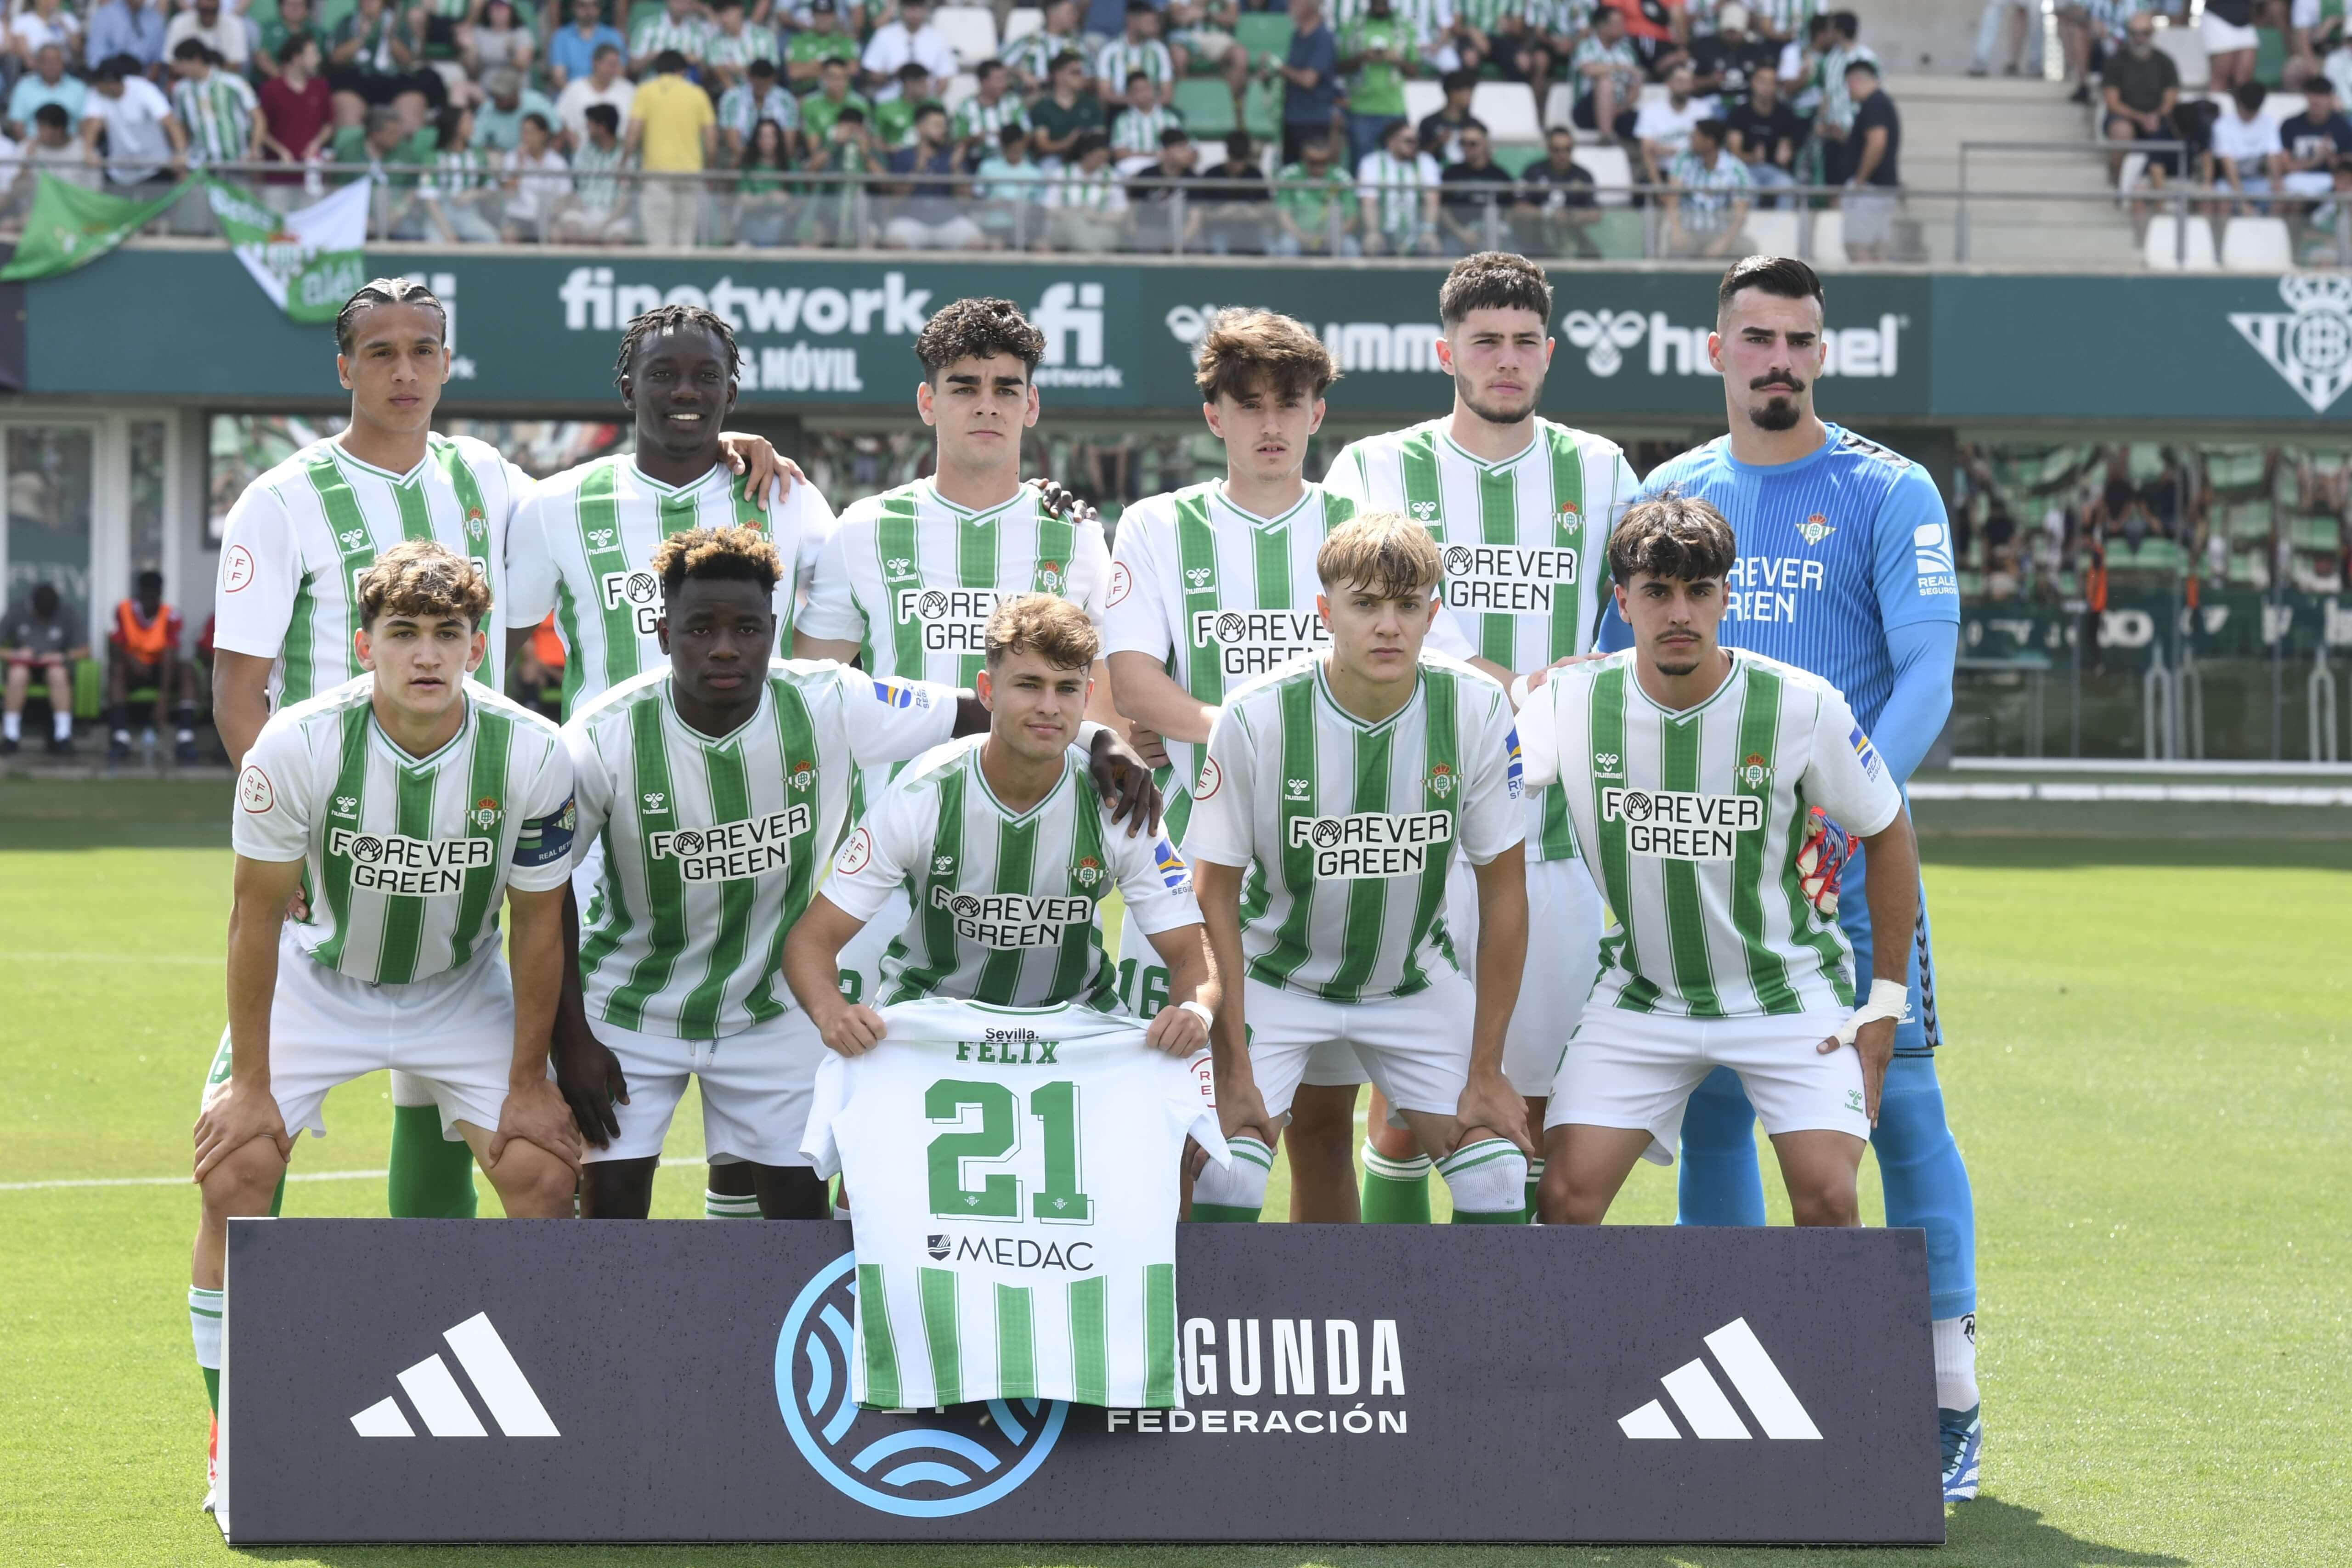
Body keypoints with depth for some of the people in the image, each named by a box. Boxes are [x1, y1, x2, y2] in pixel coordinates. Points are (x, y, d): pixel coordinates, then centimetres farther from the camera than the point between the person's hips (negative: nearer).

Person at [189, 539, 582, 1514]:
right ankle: (234, 1441, -1)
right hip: (316, 979, -1)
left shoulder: (533, 756, -24)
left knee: (544, 1172, -12)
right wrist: (250, 1082, -12)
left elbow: (538, 926, -11)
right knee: (234, 1171, -16)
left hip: (462, 988, 1)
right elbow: (259, 914, -16)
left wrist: (528, 1083, -6)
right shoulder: (297, 748, -28)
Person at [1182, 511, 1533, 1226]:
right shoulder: (1255, 718, -23)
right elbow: (1215, 897, -14)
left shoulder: (1477, 711, -17)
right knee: (1223, 1173, -20)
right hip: (1275, 975, -2)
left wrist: (1485, 1072, -8)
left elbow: (1503, 892, -8)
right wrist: (1233, 1073, -17)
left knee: (1498, 1175, -10)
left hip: (1416, 981, 2)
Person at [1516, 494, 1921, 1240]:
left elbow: (1886, 832, -2)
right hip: (1639, 998, 2)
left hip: (1790, 990, -2)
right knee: (1566, 1197, -12)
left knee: (1827, 1198, -18)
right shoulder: (1573, 703, -12)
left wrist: (1886, 998, -2)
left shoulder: (1804, 707, -15)